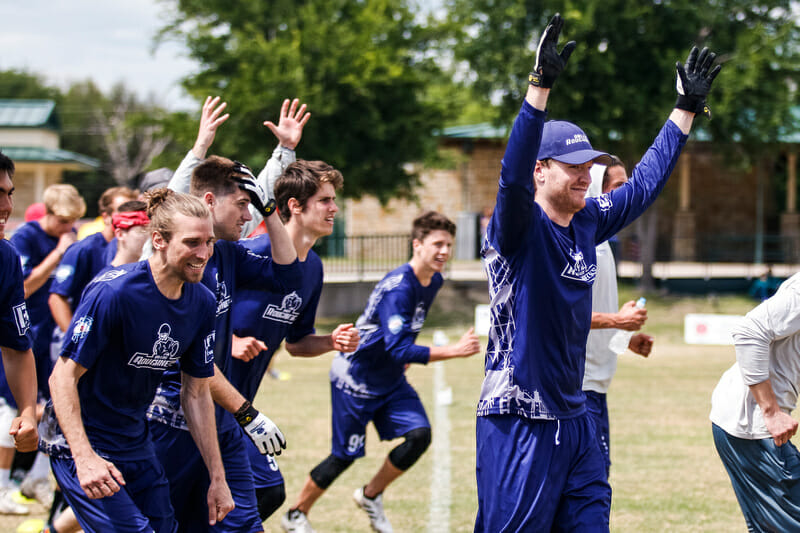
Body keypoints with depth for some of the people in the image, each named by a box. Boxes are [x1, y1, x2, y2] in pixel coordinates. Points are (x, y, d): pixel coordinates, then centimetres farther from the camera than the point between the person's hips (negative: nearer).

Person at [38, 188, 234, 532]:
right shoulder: (112, 292, -22)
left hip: (137, 445, 7)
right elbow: (63, 376, -20)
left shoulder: (202, 304, -1)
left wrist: (217, 478, 7)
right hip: (82, 441, -7)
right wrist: (85, 458, -30)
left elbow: (196, 393, 7)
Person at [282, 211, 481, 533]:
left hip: (391, 380, 7)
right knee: (345, 455, 0)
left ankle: (371, 496, 11)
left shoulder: (434, 281, -1)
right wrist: (454, 351, -40)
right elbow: (399, 349, -35)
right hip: (356, 377, -7)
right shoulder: (398, 287, -29)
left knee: (419, 434, -10)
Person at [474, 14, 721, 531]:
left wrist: (686, 108, 22)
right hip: (519, 425, -8)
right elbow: (513, 175, -30)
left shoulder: (589, 223, 10)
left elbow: (645, 183, 22)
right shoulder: (519, 230, -11)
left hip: (575, 420, 8)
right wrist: (541, 85, -40)